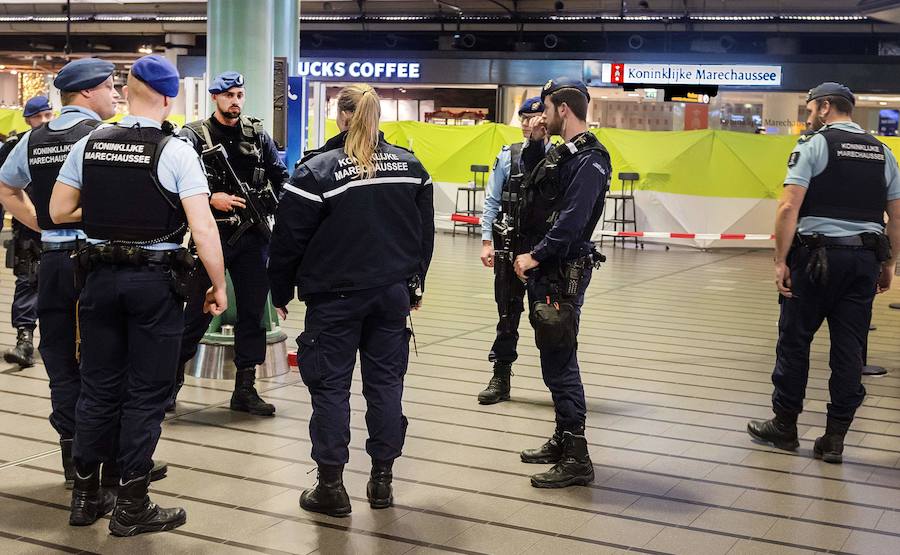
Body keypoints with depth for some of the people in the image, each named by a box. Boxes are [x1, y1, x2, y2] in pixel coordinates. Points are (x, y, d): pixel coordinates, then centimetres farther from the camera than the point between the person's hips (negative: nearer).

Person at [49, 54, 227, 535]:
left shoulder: (89, 145, 2)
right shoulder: (175, 152, -11)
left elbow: (58, 211, 7)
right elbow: (202, 228, -16)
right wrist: (218, 285, -7)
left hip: (101, 276, 4)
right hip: (156, 281, -4)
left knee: (98, 388, 15)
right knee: (146, 394, 5)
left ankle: (86, 495, 24)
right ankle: (131, 507, 12)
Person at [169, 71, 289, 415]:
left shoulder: (257, 135, 10)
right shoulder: (194, 136, -1)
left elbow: (280, 176, 13)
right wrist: (211, 198, -24)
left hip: (252, 237, 4)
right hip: (211, 235, -4)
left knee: (253, 311, 5)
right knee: (199, 311, 1)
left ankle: (245, 389, 14)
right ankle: (173, 378, 19)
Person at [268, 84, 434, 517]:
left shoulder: (318, 170, -11)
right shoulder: (410, 166, 4)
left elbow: (288, 239, -8)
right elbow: (425, 233, 10)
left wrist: (281, 293, 4)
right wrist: (414, 284, 20)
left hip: (335, 296, -4)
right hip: (393, 292, 4)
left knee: (331, 386, 4)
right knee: (385, 380, 10)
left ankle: (331, 487, 8)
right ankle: (382, 480, 17)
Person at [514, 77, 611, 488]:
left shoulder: (589, 159, -14)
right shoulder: (561, 152, 16)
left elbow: (572, 220, -23)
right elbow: (533, 176, 35)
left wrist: (535, 255, -21)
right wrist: (535, 143, 19)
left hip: (563, 272, -10)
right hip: (544, 270, 10)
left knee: (559, 365, -9)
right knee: (554, 361, 16)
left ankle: (576, 460, -4)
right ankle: (562, 441, 27)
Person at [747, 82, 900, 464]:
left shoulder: (813, 145, -4)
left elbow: (789, 208, -13)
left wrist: (780, 261, -10)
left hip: (818, 254, -5)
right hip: (865, 258, 5)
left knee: (795, 339, 8)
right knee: (849, 349, 6)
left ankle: (784, 426, 17)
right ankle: (834, 439, 10)